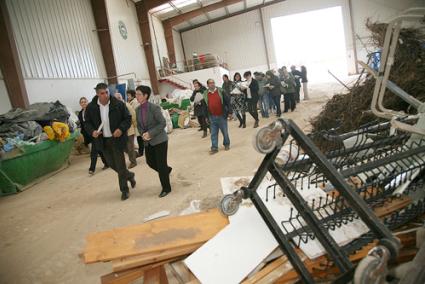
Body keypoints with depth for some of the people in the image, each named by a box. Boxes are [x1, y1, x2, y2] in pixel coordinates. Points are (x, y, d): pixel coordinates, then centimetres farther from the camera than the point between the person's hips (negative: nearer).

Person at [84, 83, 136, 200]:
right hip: (103, 140, 4)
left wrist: (121, 129, -20)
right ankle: (129, 175, 41)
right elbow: (87, 122, 7)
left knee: (120, 165, 1)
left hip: (117, 139, -3)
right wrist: (92, 131, -14)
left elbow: (128, 118, -4)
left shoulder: (118, 104, -10)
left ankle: (124, 189, 17)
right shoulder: (91, 107, -3)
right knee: (112, 164, 14)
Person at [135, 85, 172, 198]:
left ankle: (166, 188, 16)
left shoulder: (154, 108, -17)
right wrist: (143, 134, -9)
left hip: (160, 140, -7)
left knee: (161, 165, -1)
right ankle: (166, 169, 43)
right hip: (148, 141, 7)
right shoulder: (137, 110, 2)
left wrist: (150, 133, -21)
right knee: (150, 162, 13)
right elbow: (139, 125, 11)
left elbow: (162, 123, -17)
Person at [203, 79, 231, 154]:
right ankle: (214, 148, 12)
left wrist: (230, 112, -6)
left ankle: (227, 144, 28)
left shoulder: (220, 91, -3)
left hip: (222, 116, -2)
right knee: (213, 133, 5)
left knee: (225, 132, 9)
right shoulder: (205, 94, 4)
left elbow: (227, 101, -2)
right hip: (212, 117, 2)